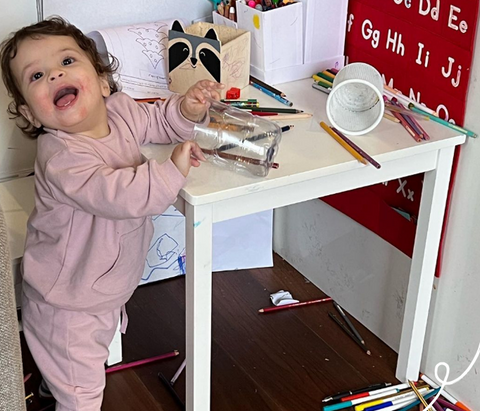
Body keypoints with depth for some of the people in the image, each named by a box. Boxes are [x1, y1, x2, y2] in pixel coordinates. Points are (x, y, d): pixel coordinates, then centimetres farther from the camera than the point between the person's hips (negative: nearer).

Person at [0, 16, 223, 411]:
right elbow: (123, 195, -42)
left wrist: (187, 109, -9)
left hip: (109, 286, 8)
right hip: (69, 308, -7)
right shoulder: (62, 157, -33)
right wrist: (174, 169, -30)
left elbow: (156, 120, 12)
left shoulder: (120, 110, -8)